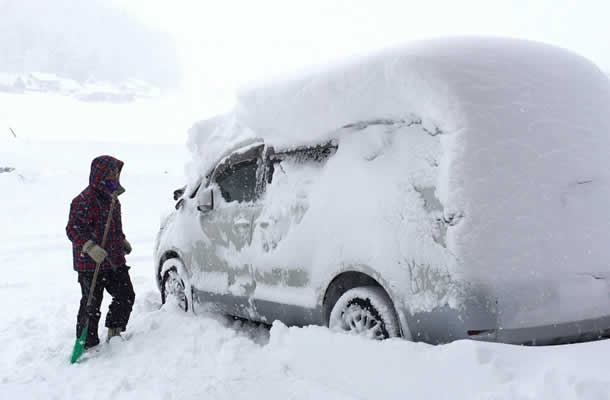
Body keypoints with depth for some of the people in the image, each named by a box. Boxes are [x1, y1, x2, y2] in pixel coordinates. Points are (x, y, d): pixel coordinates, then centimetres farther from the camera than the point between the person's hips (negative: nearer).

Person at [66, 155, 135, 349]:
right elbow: (73, 229, -24)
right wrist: (90, 247, -35)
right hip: (90, 265, -8)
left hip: (114, 261, 9)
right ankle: (88, 344, 14)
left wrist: (122, 241, 19)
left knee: (126, 295, 11)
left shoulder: (112, 198, 11)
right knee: (91, 304, 1)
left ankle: (114, 333, 29)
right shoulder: (84, 201, -19)